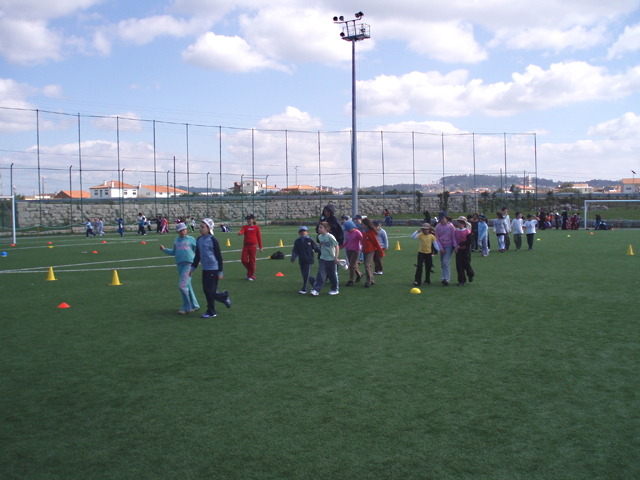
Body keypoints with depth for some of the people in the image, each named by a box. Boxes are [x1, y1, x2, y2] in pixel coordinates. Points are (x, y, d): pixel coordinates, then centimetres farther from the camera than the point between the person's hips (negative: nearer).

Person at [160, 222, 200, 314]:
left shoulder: (191, 239, 3)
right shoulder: (176, 241, 16)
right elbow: (173, 252, 24)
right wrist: (164, 249, 15)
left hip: (188, 263, -5)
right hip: (179, 264, 5)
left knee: (182, 285, -13)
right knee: (187, 286, 11)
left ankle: (186, 307, -3)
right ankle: (194, 306, 22)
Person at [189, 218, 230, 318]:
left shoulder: (212, 240, -10)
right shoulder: (199, 240, 8)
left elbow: (219, 257, -7)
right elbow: (197, 255, 20)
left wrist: (220, 272, -8)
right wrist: (193, 267, 16)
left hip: (213, 269, -7)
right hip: (205, 269, 7)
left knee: (210, 291, -6)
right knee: (206, 290, 5)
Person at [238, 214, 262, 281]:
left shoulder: (256, 227, 5)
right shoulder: (245, 227, 8)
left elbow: (259, 237, 7)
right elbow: (242, 231, -14)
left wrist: (260, 247, 6)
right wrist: (240, 233, -39)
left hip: (253, 245, -2)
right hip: (246, 245, 2)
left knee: (252, 261, 0)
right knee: (244, 259, -4)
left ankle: (251, 276, 11)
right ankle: (249, 270, 24)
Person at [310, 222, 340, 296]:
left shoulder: (330, 236, -18)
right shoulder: (319, 236, 1)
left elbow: (337, 247, -16)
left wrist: (336, 258, -17)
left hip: (331, 259, -4)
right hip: (323, 259, 4)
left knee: (333, 275, 9)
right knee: (320, 274, -5)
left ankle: (334, 290, 24)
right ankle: (316, 290, -6)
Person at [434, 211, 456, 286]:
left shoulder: (451, 226, -6)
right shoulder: (438, 227, 2)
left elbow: (454, 237, -4)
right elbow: (437, 238, 3)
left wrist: (455, 246, -13)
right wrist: (440, 248, -5)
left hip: (449, 246, -4)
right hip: (441, 247, 4)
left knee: (446, 262, -16)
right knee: (442, 263, 10)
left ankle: (445, 279, -19)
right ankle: (447, 276, 27)